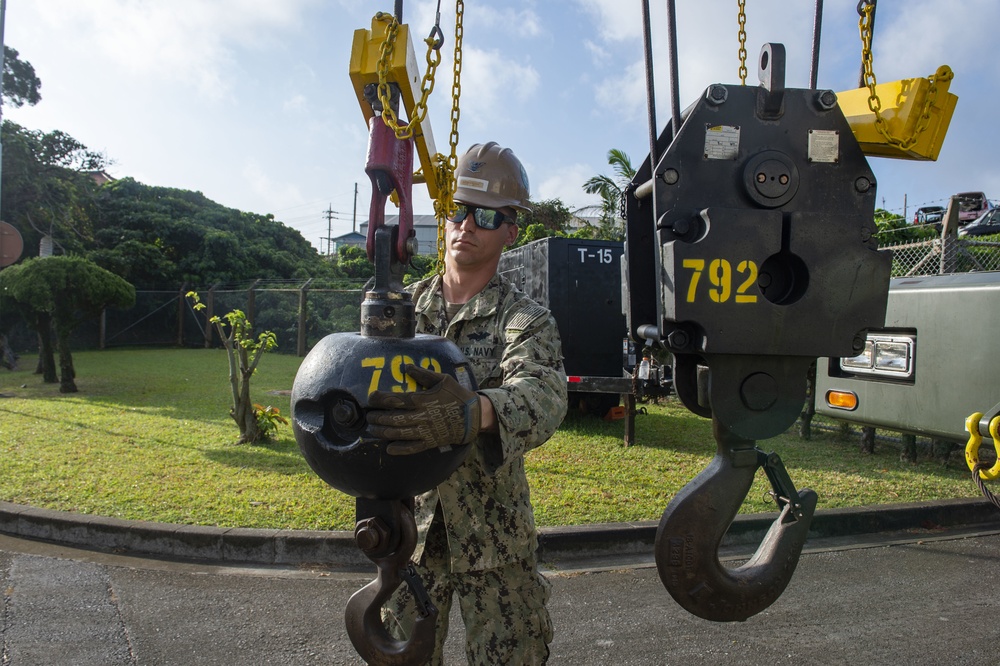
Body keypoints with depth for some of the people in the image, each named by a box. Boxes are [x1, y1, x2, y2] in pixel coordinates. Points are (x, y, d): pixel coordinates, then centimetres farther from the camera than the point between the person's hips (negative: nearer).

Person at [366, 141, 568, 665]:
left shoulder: (525, 321, -8)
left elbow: (544, 396, -28)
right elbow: (362, 382, 5)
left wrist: (471, 413, -50)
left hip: (495, 537, -3)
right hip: (410, 526, 3)